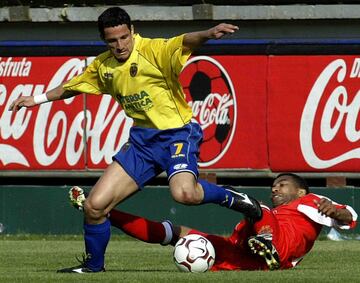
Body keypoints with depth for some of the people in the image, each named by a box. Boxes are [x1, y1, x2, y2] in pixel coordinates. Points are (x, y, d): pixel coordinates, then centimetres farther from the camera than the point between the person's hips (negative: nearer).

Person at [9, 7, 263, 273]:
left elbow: (185, 42, -32)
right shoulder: (102, 66, 8)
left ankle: (230, 197, -6)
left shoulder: (153, 50, -13)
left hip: (177, 133, -6)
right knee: (94, 205, -1)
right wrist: (38, 99, 32)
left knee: (184, 193, -36)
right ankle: (93, 265, 23)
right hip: (142, 139, 6)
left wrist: (208, 33, -52)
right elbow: (72, 86, 27)